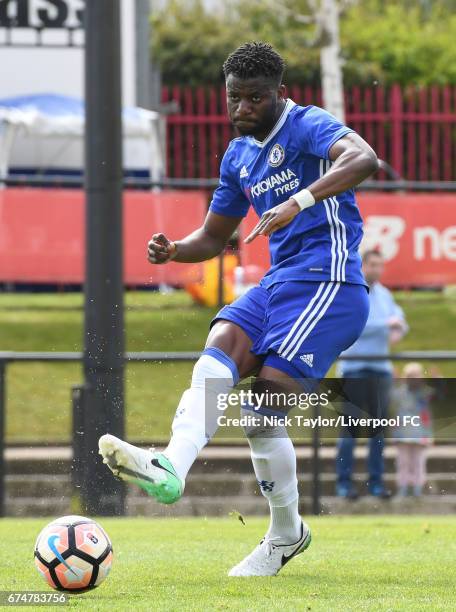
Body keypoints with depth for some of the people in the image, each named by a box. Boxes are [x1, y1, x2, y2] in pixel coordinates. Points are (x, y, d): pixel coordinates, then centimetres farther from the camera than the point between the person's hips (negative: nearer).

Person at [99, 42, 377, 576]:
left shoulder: (308, 126, -7)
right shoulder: (238, 156, 18)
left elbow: (364, 159, -29)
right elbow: (213, 238, 26)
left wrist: (300, 202, -41)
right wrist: (174, 250, 2)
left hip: (327, 281, -8)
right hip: (278, 282, 8)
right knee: (219, 347, -19)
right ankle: (171, 468, -28)